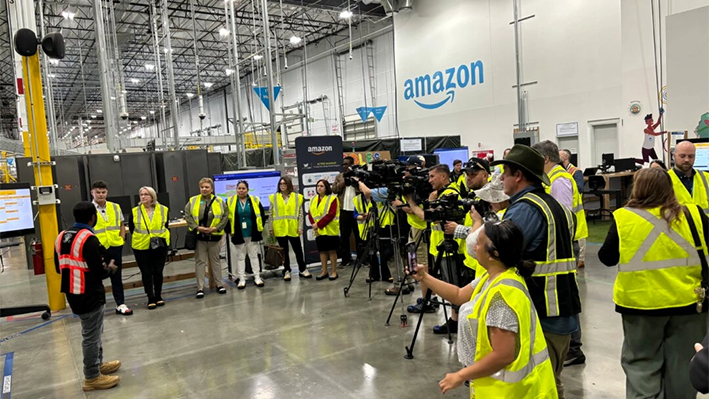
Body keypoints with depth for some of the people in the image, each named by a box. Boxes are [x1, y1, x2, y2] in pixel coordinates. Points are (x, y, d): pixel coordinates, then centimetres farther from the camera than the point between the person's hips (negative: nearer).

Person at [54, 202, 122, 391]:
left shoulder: (61, 237, 5)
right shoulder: (89, 239, -21)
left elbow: (59, 268, 13)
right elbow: (99, 272, -22)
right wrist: (110, 268, -2)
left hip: (73, 294, 9)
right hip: (89, 295, -9)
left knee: (93, 331, 23)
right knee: (91, 335, 3)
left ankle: (98, 364, 37)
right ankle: (92, 377, 14)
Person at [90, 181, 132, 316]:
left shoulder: (115, 207, 6)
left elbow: (121, 225, 15)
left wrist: (122, 239, 4)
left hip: (115, 247, 4)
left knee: (116, 277, 11)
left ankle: (120, 304, 19)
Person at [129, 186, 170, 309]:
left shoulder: (163, 210, -1)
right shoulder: (135, 211, -3)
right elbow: (131, 228, 9)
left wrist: (162, 237, 0)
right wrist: (140, 238, 4)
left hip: (160, 246, 1)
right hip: (141, 247, -1)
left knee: (158, 272, 9)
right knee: (146, 273, 4)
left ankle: (158, 296, 22)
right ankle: (151, 298, 12)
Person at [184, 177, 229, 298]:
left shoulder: (219, 201, 1)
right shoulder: (193, 201, 1)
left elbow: (225, 216, -1)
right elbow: (187, 216, -3)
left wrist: (216, 228, -11)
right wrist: (197, 227, -13)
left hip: (215, 236, 0)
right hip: (199, 236, 0)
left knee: (215, 260, 12)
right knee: (200, 261, 3)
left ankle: (219, 284, 22)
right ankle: (200, 288, 9)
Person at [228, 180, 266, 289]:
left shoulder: (255, 200, -1)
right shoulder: (230, 202, -3)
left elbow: (261, 215, 7)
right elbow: (227, 217, 2)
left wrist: (260, 228, 4)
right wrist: (230, 231, -1)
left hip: (252, 235, 1)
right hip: (238, 235, 0)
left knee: (254, 255, 10)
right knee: (240, 257, 8)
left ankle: (257, 277, 17)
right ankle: (241, 279, 15)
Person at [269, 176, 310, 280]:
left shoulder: (297, 197, 3)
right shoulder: (274, 197, 4)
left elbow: (300, 214, 3)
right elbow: (271, 214, 4)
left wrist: (300, 227, -3)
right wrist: (271, 228, 0)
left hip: (293, 229, 0)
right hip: (279, 229, 0)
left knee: (298, 249, 6)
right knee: (284, 251, 9)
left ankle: (302, 270, 20)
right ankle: (287, 271, 20)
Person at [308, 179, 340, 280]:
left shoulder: (332, 198, -8)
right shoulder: (313, 200, 12)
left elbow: (331, 214, -17)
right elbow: (310, 214, 7)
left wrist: (318, 224, -18)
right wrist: (314, 225, -10)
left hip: (330, 230, -5)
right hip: (318, 231, 6)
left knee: (332, 250, 0)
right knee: (322, 250, 11)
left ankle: (333, 271, 10)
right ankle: (324, 271, 20)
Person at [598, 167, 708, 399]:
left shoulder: (623, 218, -11)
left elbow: (606, 258, -3)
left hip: (641, 302, -2)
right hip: (688, 301, 2)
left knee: (642, 365, 14)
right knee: (682, 366, 18)